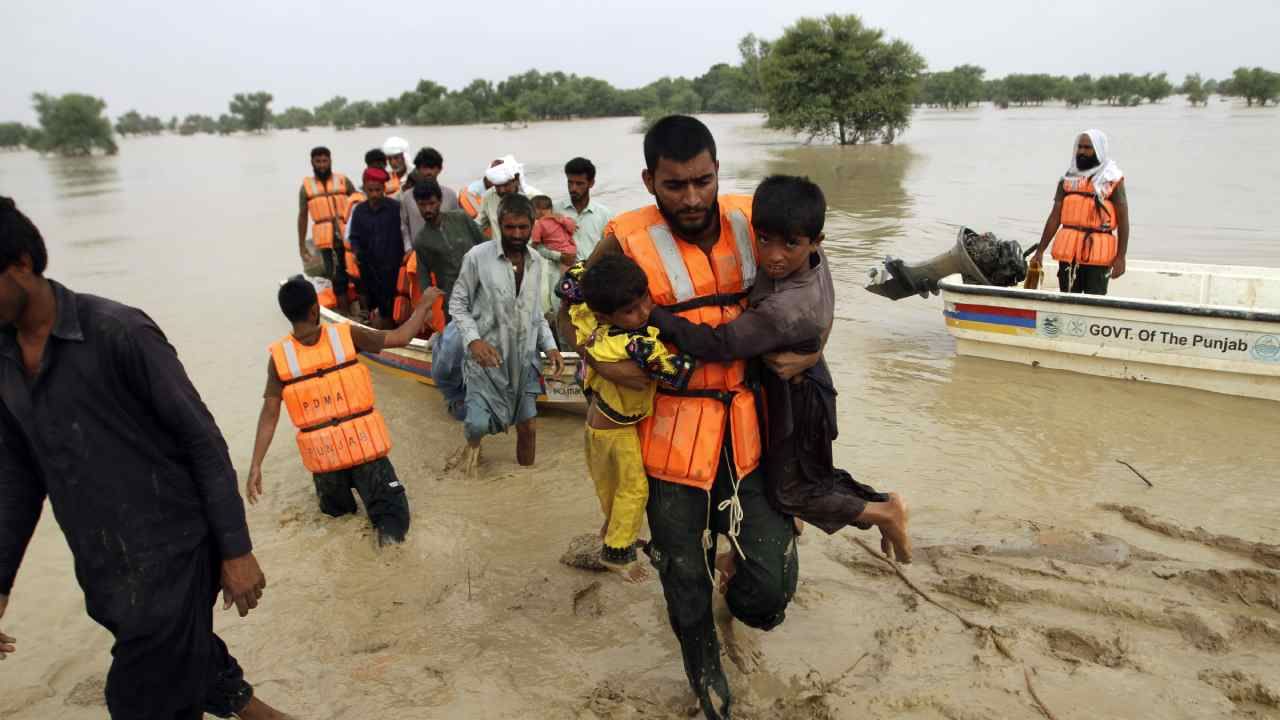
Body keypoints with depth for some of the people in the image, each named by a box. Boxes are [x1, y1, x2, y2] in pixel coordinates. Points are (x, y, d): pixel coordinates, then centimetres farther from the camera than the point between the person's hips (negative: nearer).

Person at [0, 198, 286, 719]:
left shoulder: (118, 332, -16)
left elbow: (203, 440, -14)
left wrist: (236, 550, -13)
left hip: (169, 557, -6)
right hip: (102, 573, 6)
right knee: (183, 668, 20)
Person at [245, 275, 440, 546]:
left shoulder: (278, 356, -8)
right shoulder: (347, 334, -12)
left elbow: (269, 414, -9)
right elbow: (401, 338, -3)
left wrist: (255, 465, -4)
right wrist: (424, 304, 12)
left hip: (323, 453, 3)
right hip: (363, 444, -3)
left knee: (335, 508, 34)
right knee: (391, 508, 4)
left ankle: (338, 502, 9)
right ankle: (388, 527, -21)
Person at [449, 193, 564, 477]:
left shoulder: (536, 261, 4)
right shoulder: (478, 256, -12)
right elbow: (457, 304, -6)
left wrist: (550, 346, 0)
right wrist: (473, 339, -21)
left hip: (524, 358, 4)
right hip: (487, 356, -4)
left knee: (527, 426, 10)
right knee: (479, 424, -12)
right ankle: (473, 442, 25)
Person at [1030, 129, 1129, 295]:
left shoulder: (1112, 179, 1)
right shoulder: (1068, 178, 12)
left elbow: (1123, 220, -3)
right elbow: (1055, 216, 10)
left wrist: (1121, 257, -10)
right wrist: (1040, 251, 5)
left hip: (1098, 253, -3)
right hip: (1068, 251, 3)